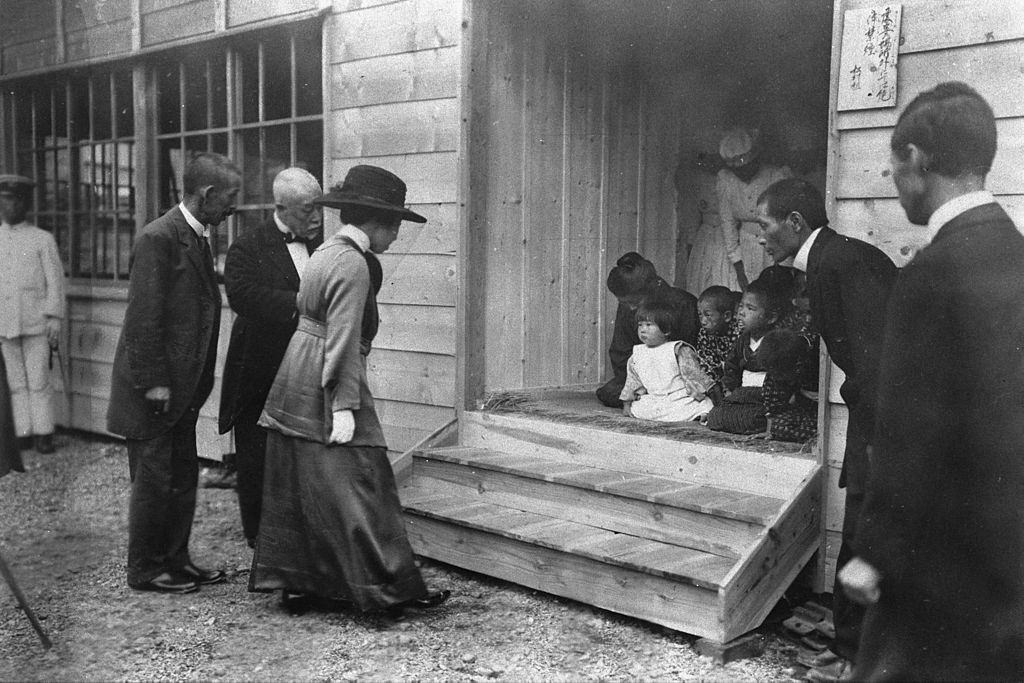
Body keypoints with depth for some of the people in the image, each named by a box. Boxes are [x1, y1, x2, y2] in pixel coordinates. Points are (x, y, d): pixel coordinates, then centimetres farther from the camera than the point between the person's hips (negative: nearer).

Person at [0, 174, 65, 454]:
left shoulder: (43, 239, 2)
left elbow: (55, 281, 1)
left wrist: (54, 319, -6)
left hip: (36, 323, -3)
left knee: (39, 381, -1)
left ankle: (44, 433, 5)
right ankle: (24, 433, 12)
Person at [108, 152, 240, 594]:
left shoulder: (197, 239, 11)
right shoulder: (158, 239, -17)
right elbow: (142, 318, -20)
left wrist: (199, 383, 12)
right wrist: (153, 382, -20)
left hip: (182, 390, 9)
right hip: (153, 390, -9)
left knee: (183, 477, 14)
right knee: (154, 480, 2)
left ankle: (175, 560, 26)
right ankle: (145, 570, 16)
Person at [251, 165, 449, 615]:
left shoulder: (326, 252, 15)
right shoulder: (353, 264, -16)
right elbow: (343, 339, -21)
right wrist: (344, 406, -23)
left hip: (294, 386, 10)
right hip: (322, 390, -10)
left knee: (297, 487, 13)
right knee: (355, 487, -6)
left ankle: (295, 581, 21)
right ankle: (388, 589, 0)